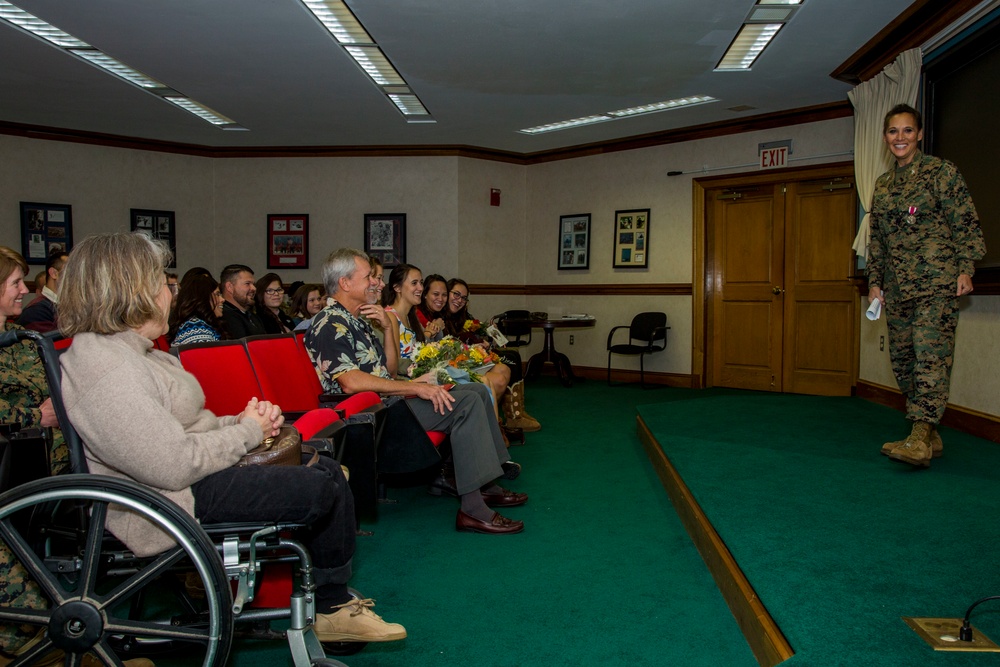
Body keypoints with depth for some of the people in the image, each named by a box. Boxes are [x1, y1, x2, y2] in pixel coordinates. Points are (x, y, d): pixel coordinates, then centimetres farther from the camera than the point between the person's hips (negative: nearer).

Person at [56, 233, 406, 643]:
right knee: (326, 488, -13)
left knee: (327, 468, 7)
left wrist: (238, 421, -1)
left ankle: (333, 599, 16)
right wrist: (248, 432, -14)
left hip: (194, 471, 11)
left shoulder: (129, 349, 12)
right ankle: (331, 609, 11)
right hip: (179, 503, -11)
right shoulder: (105, 371, -24)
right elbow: (175, 466, -29)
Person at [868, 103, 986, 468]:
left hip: (936, 281, -6)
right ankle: (932, 436, 12)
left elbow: (965, 223, -2)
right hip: (897, 286, 6)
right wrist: (875, 281, 16)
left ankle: (920, 438, -19)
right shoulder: (882, 184, 16)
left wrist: (965, 268, -10)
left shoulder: (941, 172, 1)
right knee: (901, 358, 3)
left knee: (930, 353, -15)